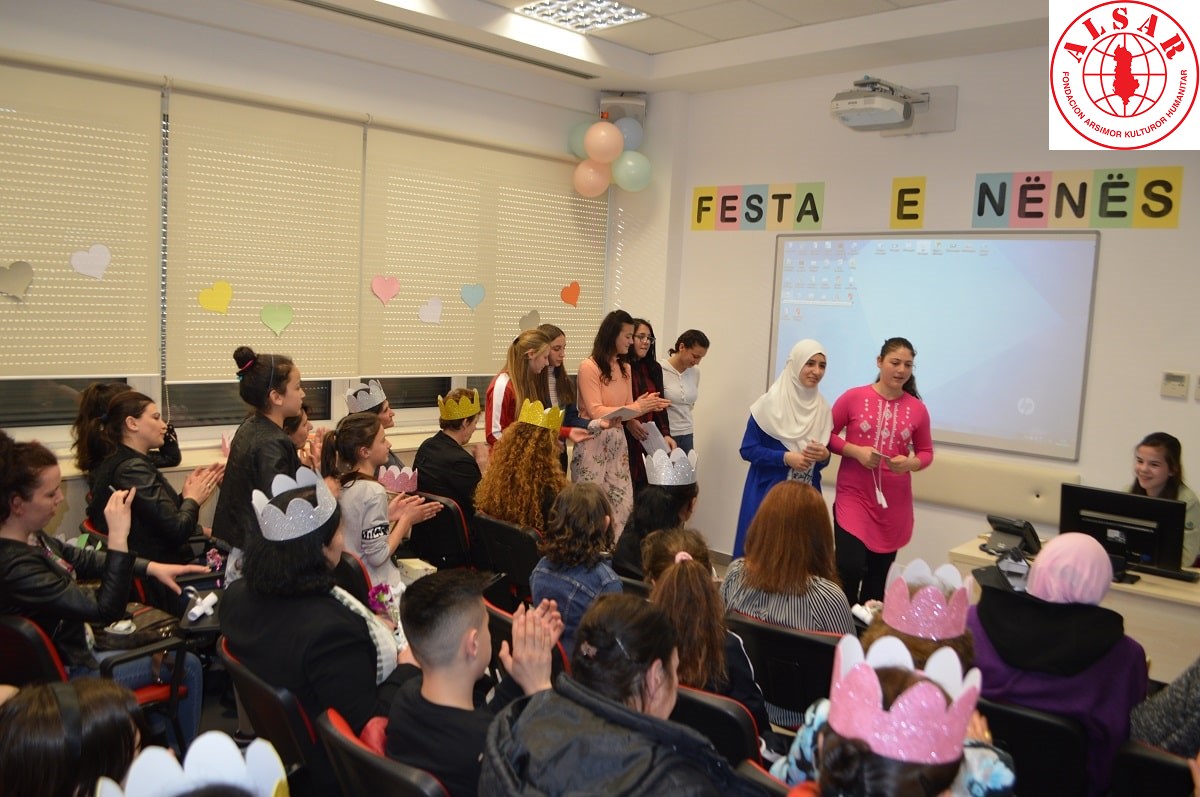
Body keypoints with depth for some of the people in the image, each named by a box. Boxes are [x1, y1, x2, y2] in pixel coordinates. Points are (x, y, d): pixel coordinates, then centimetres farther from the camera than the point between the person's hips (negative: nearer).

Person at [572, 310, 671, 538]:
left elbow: (627, 409, 14)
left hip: (617, 443, 7)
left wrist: (647, 406, -6)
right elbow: (596, 413, -14)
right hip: (593, 444, -7)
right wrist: (636, 408, -14)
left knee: (622, 504, 6)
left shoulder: (625, 369, 12)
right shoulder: (588, 367, -11)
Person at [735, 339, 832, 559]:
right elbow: (748, 449, -8)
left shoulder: (823, 409, 5)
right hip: (768, 493, -4)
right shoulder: (770, 403, -9)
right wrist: (786, 457, -19)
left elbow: (822, 456, 14)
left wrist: (824, 455, -9)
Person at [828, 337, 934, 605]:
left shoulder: (917, 409, -1)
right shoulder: (853, 397, -6)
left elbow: (926, 452, 10)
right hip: (854, 497, -3)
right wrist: (856, 451, -15)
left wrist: (910, 463, -12)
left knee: (879, 573, 12)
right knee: (849, 568, -12)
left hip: (894, 502, 3)